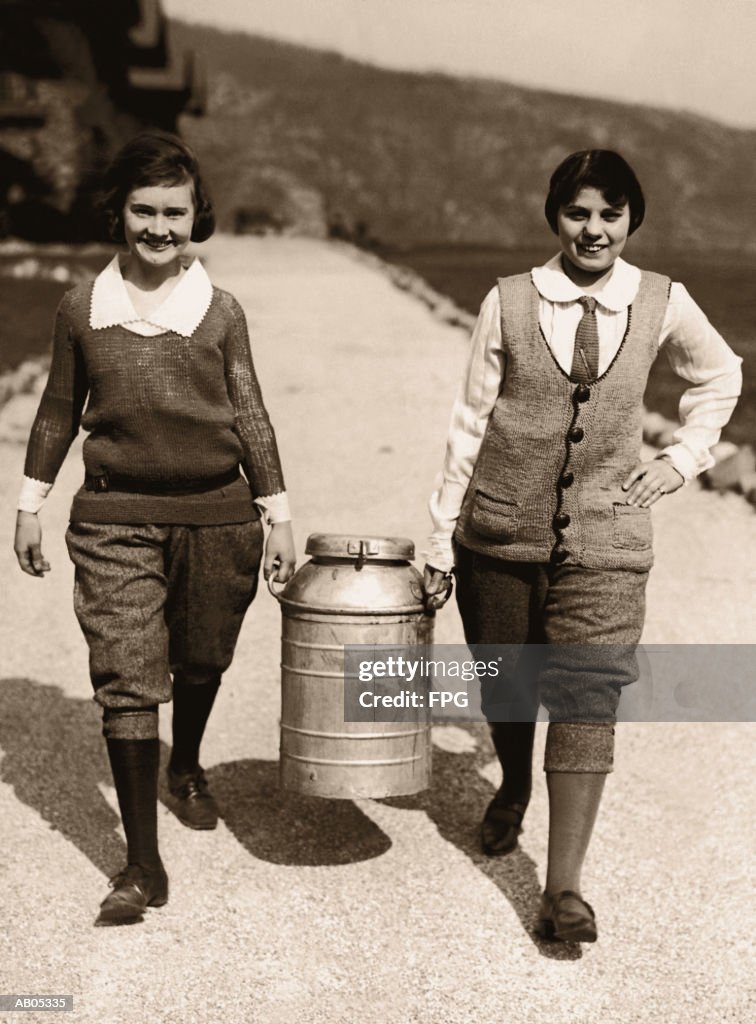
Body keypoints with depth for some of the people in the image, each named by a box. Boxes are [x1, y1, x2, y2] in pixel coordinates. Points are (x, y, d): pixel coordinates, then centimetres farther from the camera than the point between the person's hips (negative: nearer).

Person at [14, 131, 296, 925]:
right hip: (115, 517, 0)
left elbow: (250, 417, 5)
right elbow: (59, 412, 11)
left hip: (216, 515, 1)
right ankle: (142, 866, 3)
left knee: (200, 663, 17)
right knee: (127, 685, -5)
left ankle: (186, 769, 49)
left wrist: (278, 517, 5)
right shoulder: (82, 308, 2)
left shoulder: (220, 312, 0)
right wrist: (30, 506, 12)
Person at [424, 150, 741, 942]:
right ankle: (513, 790, 47)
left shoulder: (663, 305, 0)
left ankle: (563, 889, -2)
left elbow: (720, 379, 20)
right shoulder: (509, 304, -3)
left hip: (603, 538, 0)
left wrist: (681, 460, 8)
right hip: (500, 530, 1)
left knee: (587, 699, -8)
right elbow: (470, 422, 0)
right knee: (505, 683, 15)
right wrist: (441, 541, 0)